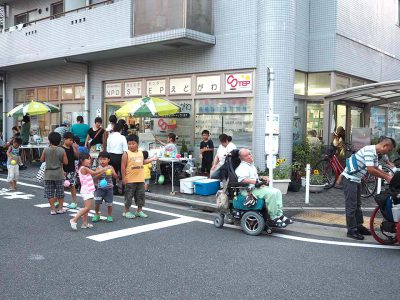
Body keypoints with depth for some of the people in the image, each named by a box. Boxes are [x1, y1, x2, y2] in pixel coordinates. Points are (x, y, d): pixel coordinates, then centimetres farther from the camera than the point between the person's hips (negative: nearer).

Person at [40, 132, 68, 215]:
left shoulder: (46, 150, -7)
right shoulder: (62, 151, -10)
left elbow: (42, 160, 3)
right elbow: (66, 162, -7)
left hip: (48, 174, 0)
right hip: (59, 174, 0)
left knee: (50, 193, 7)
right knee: (60, 193, 12)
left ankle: (53, 209, 9)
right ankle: (60, 208, 18)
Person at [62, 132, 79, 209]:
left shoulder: (72, 148, 6)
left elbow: (77, 157, 5)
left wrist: (75, 148, -7)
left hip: (71, 171, 3)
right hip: (64, 171, -3)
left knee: (72, 186, 7)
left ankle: (74, 202, 12)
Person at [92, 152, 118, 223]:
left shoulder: (110, 167, 0)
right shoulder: (99, 168, -1)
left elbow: (116, 177, -5)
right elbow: (96, 177, -14)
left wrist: (112, 172, -23)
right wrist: (102, 171, -26)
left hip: (109, 188, 0)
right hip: (100, 188, 0)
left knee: (109, 203, 3)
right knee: (97, 202, -1)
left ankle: (109, 216, 19)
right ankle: (96, 215, 18)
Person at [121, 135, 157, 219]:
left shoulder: (140, 152, 9)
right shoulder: (126, 154, -8)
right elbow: (123, 166, -10)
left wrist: (152, 159, 18)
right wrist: (124, 177, -13)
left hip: (140, 179, 5)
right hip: (130, 180, -5)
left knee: (141, 195, 10)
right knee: (129, 195, 3)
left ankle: (139, 211, 23)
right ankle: (126, 211, 16)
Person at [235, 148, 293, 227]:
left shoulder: (251, 165, 22)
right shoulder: (242, 167, -12)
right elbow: (243, 179, -29)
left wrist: (262, 178, 14)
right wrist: (256, 182, -28)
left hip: (257, 187, 10)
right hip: (250, 190, -10)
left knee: (277, 191, 0)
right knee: (271, 193, -27)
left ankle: (279, 215, -2)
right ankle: (274, 218, -19)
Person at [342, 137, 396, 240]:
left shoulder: (375, 153, 9)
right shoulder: (369, 150, -23)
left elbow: (376, 168, 17)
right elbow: (371, 170, -28)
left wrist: (388, 176, 5)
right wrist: (386, 178, -19)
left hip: (356, 180, 10)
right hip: (350, 179, -10)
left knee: (357, 205, 17)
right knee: (351, 206, -4)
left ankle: (359, 226, 27)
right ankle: (351, 231, 2)